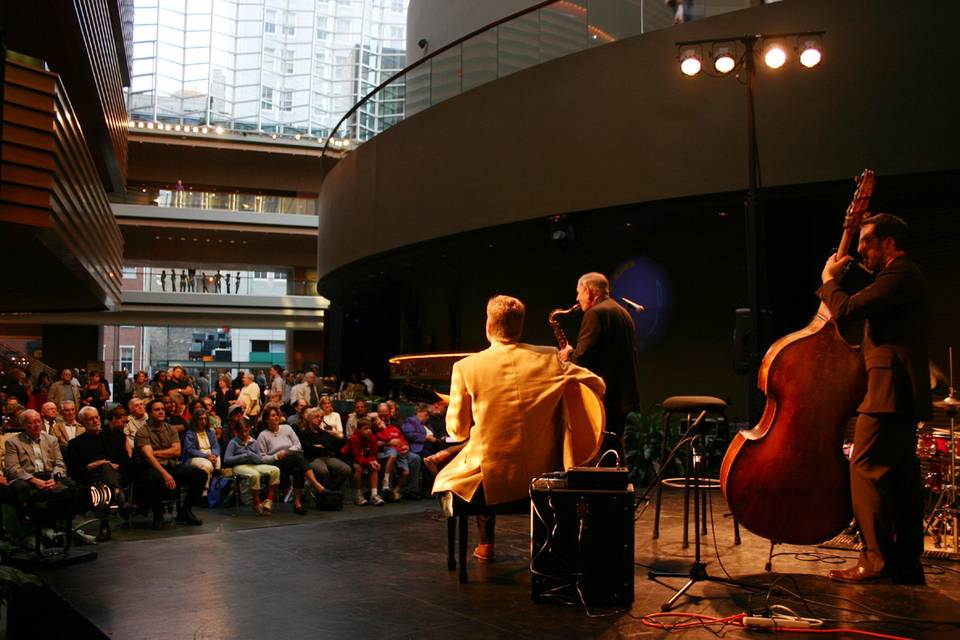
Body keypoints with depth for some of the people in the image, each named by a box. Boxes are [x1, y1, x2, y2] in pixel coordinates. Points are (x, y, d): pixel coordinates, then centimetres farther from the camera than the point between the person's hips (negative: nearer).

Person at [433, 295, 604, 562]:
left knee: (444, 480, 31)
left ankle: (486, 543, 34)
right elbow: (597, 385, 6)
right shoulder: (551, 358, -6)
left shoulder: (466, 367, -11)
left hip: (489, 479, -1)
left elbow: (457, 430, -4)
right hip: (544, 474, 2)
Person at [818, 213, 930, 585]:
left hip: (889, 390, -11)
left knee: (866, 469, -11)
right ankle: (906, 565, 17)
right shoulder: (904, 276, 22)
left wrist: (828, 279, -4)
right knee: (901, 477, 11)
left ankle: (876, 561, -10)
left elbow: (846, 310, -20)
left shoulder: (900, 274, -12)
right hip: (901, 391, 11)